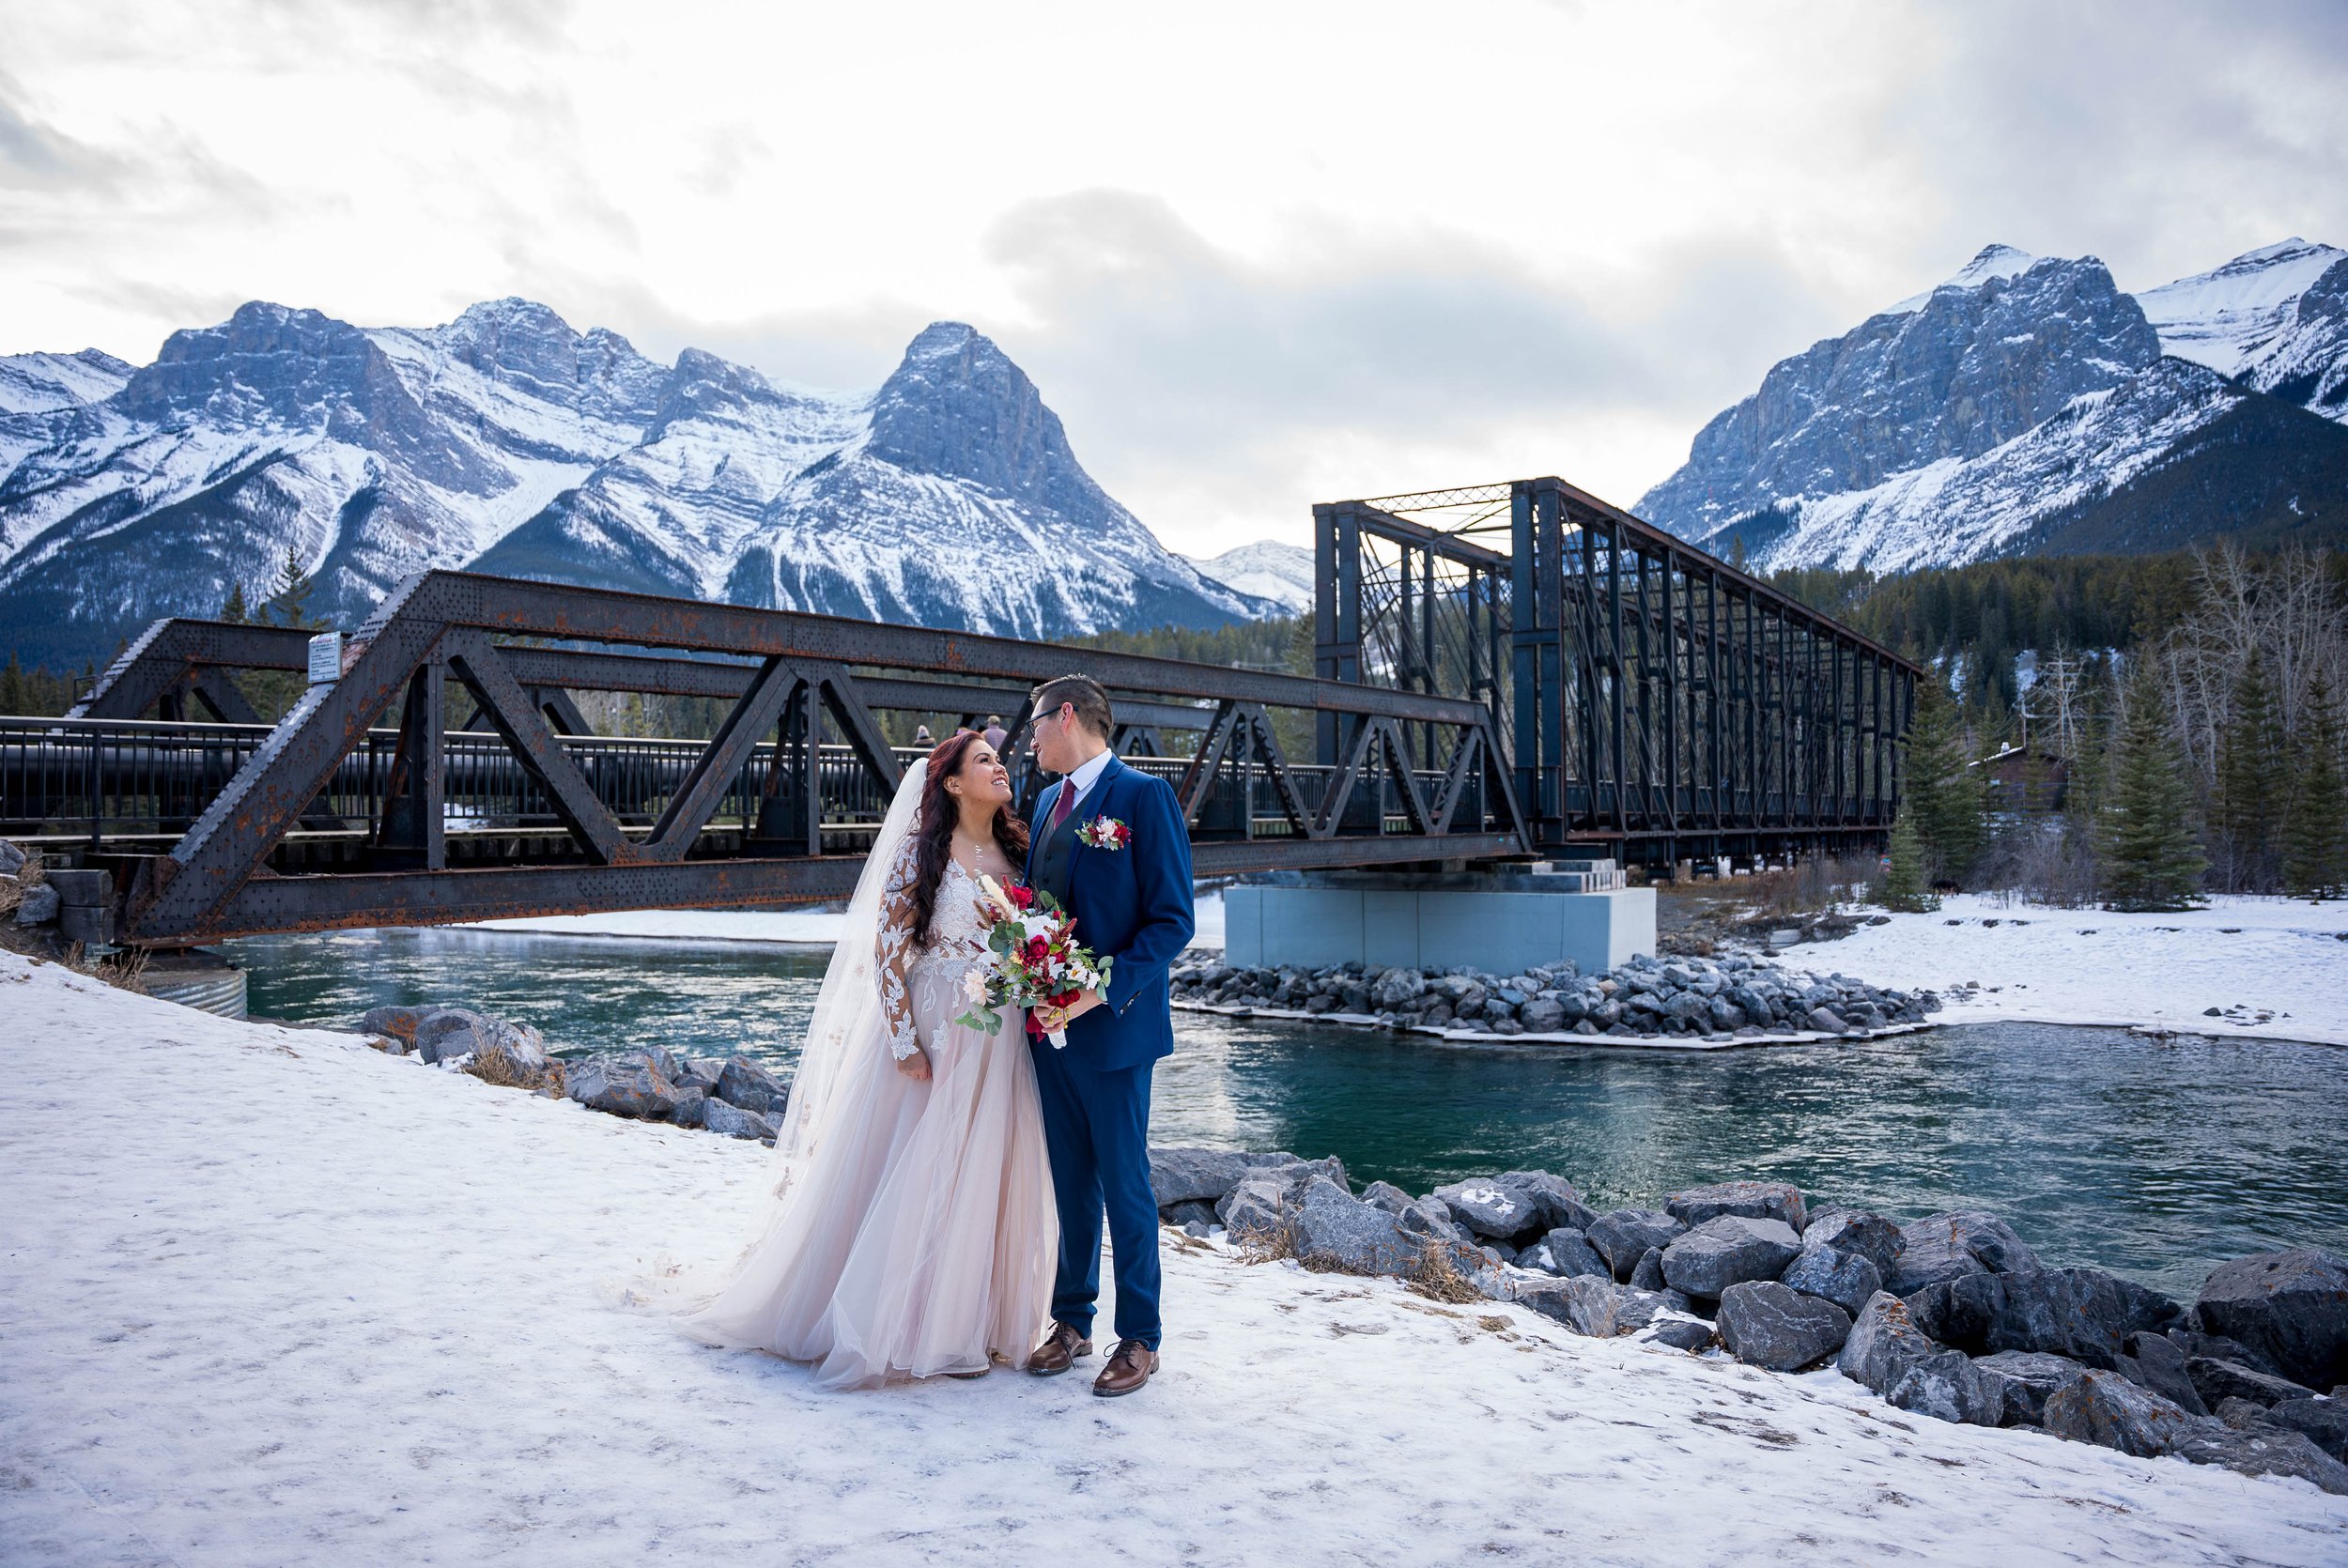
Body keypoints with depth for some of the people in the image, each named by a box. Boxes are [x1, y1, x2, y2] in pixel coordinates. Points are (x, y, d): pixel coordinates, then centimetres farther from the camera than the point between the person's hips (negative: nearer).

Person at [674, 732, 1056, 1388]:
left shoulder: (1017, 852, 8)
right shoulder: (919, 852, -8)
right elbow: (887, 949, -10)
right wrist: (905, 1044, -14)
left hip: (1000, 1044, 5)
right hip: (933, 1036, -5)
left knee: (985, 1177, 10)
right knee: (913, 1174, 2)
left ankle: (972, 1319, 24)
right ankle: (895, 1326, 16)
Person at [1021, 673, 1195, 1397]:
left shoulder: (1144, 795, -11)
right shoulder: (1048, 801, 13)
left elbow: (1172, 919, -15)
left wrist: (1103, 992, -22)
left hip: (1112, 1025, -7)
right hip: (1051, 1024, 7)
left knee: (1123, 1182, 2)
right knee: (1069, 1181, 15)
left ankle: (1139, 1338, 16)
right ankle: (1071, 1322, 27)